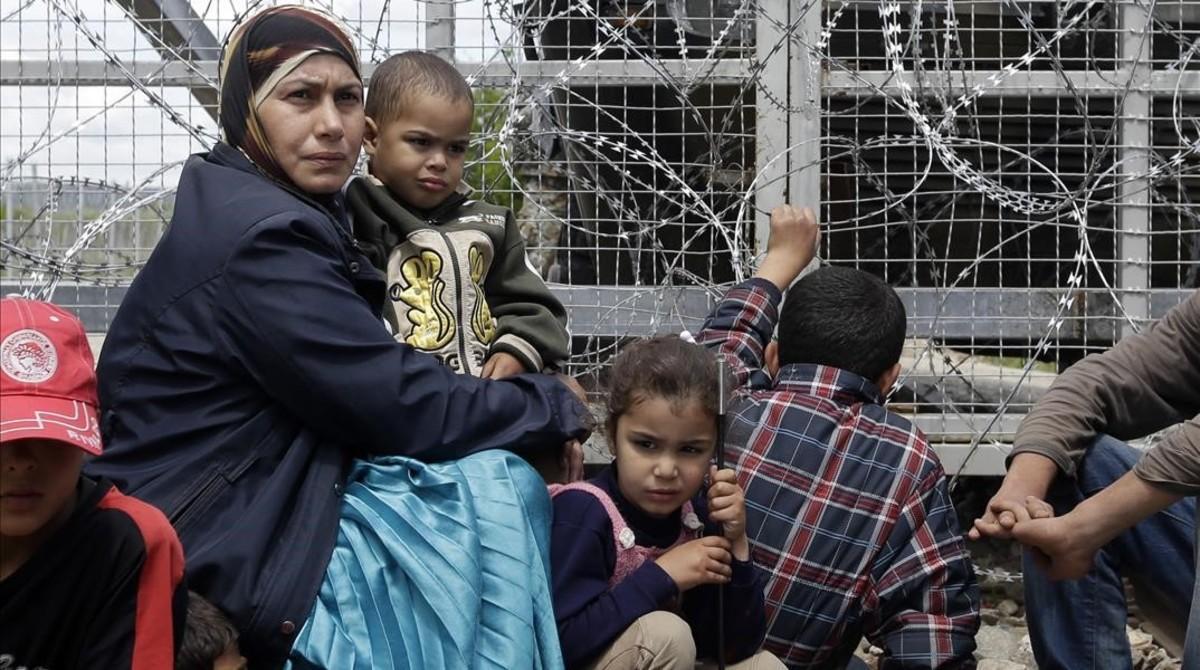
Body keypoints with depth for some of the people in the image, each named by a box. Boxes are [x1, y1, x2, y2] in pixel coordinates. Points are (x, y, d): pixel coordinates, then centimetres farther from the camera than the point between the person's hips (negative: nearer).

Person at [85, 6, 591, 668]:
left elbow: (368, 385, 11)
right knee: (498, 492, -14)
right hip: (225, 559, -10)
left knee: (509, 479, 7)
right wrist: (557, 408, -5)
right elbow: (402, 408, -19)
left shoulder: (271, 212, 12)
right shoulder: (258, 239, -20)